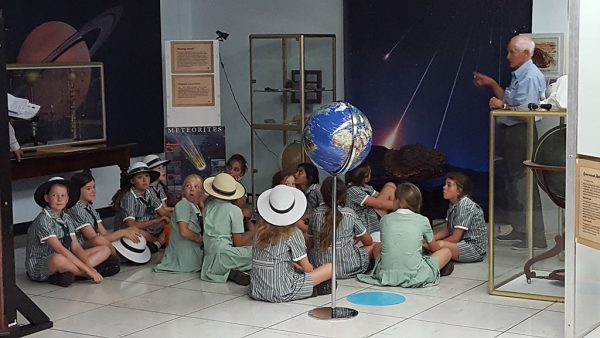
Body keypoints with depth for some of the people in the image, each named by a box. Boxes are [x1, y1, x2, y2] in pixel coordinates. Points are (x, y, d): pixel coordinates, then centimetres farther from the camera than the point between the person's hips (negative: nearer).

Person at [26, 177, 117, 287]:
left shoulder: (66, 218, 8)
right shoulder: (43, 220, -17)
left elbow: (76, 247, 1)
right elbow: (60, 249, -25)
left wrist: (88, 265, -19)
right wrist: (87, 269, -28)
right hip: (39, 265, -8)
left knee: (105, 250, 5)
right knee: (58, 259, -44)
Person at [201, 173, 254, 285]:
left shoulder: (208, 204, 7)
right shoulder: (235, 210, -9)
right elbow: (238, 242, -10)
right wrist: (252, 232, 10)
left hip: (208, 254, 7)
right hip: (222, 254, -7)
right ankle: (234, 271, -12)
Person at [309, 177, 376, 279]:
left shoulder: (316, 213, 1)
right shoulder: (349, 214, -3)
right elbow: (368, 241, 7)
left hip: (318, 266, 1)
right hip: (347, 268, -1)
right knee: (375, 246, 15)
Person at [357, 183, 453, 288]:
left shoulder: (385, 219, 7)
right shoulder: (422, 220, 2)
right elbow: (435, 248, 18)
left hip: (386, 274, 1)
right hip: (414, 276, 0)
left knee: (377, 248, 32)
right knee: (446, 251, 20)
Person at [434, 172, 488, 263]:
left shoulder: (465, 206, -20)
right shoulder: (453, 204, 9)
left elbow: (455, 238, -21)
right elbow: (446, 231, 11)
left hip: (476, 248, -10)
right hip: (463, 243, 10)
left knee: (440, 245, -32)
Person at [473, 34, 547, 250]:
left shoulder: (531, 77, -15)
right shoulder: (519, 75, 18)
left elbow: (526, 110, -24)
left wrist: (502, 106, -13)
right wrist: (491, 84, 23)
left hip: (520, 135, -11)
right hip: (510, 134, 11)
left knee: (524, 185, -9)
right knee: (512, 184, 16)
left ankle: (535, 238, -6)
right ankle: (519, 231, 25)